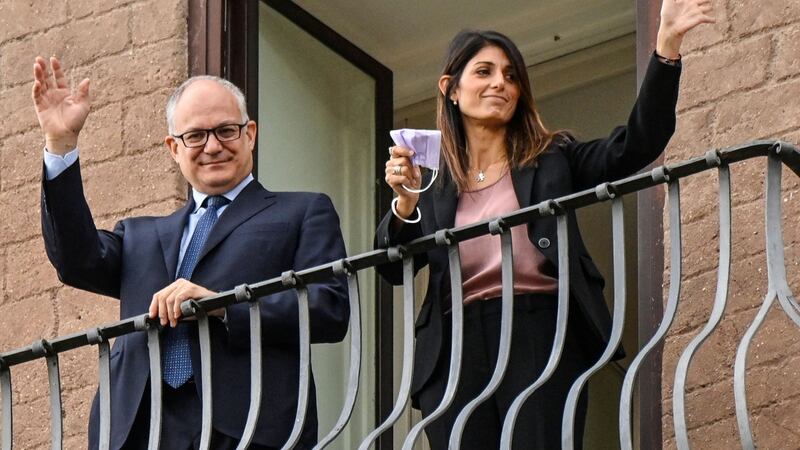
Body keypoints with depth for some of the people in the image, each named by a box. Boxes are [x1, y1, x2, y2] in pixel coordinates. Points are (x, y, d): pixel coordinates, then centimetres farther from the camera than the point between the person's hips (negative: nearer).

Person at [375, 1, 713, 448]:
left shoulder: (552, 161, 14)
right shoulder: (433, 182, 17)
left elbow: (636, 144, 0)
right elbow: (394, 269, 8)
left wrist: (667, 44, -11)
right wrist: (406, 201, -11)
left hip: (542, 340, -1)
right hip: (457, 348, 2)